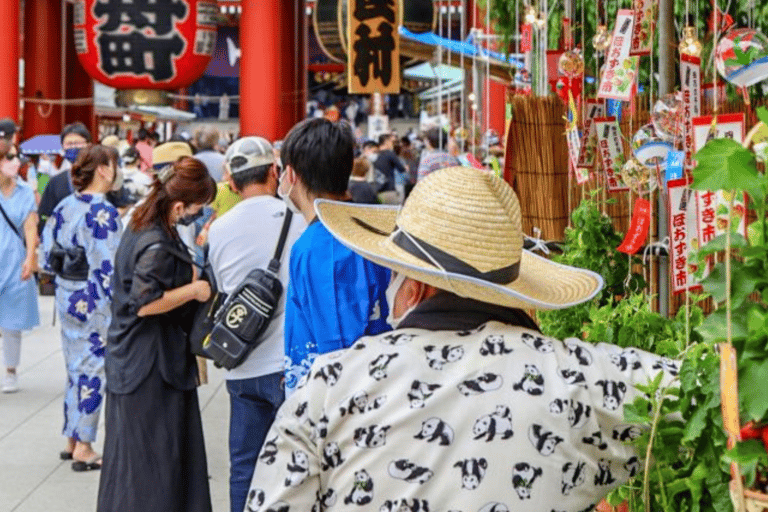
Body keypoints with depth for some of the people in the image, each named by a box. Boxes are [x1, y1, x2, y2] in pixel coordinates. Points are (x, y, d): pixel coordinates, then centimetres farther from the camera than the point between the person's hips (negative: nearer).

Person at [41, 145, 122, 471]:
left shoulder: (63, 207, 6)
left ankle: (71, 440, 24)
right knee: (93, 371, 1)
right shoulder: (104, 212, -17)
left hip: (66, 296, 8)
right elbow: (108, 266, -20)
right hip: (94, 303, -8)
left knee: (76, 368, 17)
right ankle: (83, 448, 6)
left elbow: (48, 253, 10)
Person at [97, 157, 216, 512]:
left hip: (130, 360, 10)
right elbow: (145, 303, -26)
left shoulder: (140, 227, 9)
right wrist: (193, 290, -17)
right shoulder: (157, 245, -22)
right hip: (152, 366, -10)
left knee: (131, 450, 16)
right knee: (152, 456, -2)